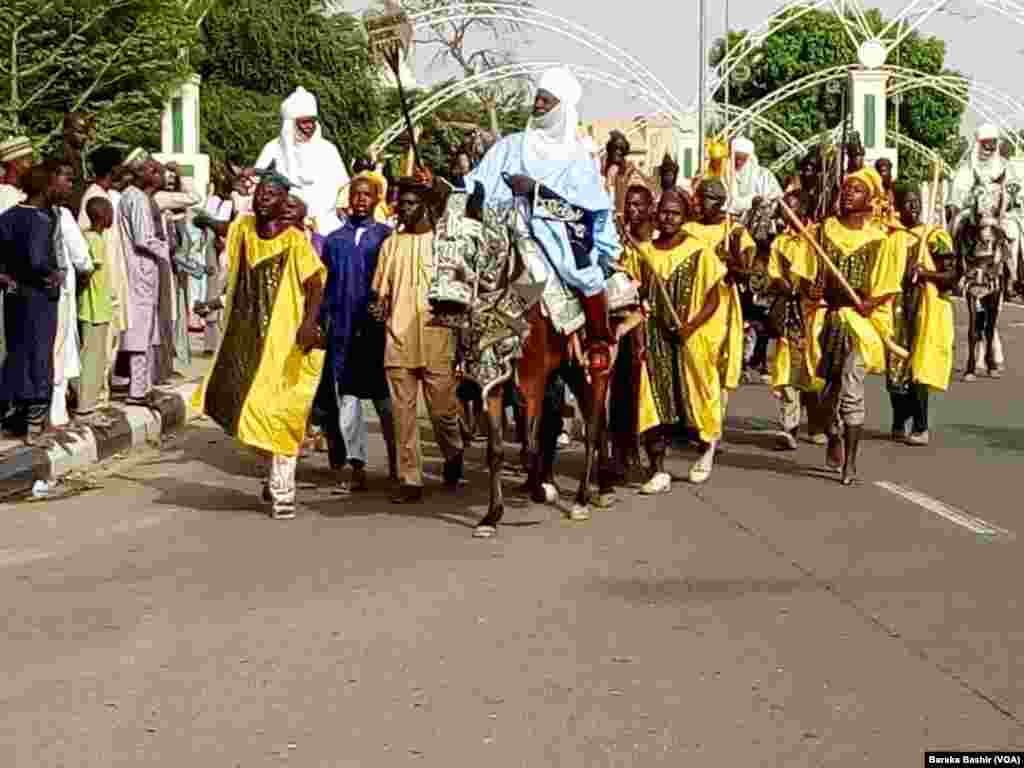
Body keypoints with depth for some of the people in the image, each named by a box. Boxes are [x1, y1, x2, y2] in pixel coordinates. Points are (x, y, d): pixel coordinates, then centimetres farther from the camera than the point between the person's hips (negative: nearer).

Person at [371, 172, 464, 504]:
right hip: (398, 342, 3)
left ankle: (453, 454, 32)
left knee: (443, 411, 3)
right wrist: (380, 309, -5)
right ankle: (410, 480, 8)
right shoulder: (391, 243, 12)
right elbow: (382, 291, 15)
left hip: (436, 342, -3)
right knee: (403, 413, 2)